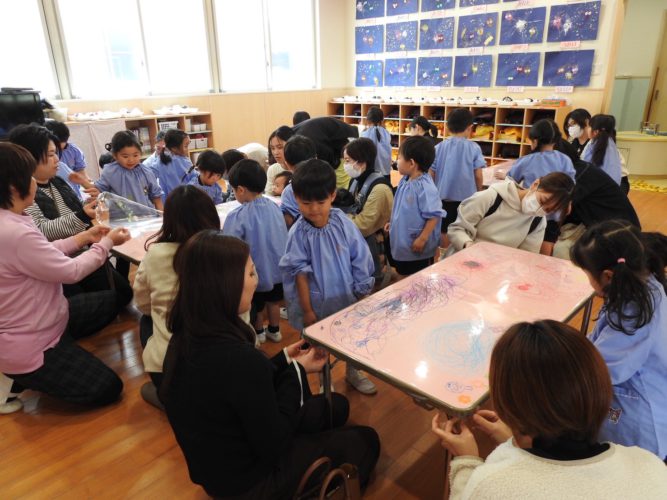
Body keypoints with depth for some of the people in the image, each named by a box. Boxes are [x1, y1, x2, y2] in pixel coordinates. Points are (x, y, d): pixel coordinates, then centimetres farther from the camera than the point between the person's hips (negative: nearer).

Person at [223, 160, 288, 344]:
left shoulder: (238, 216, -26)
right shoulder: (274, 206, -7)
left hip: (255, 273, -5)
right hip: (277, 269, 5)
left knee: (256, 305, 21)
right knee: (273, 301, 26)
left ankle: (258, 332, 43)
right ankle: (274, 330, 44)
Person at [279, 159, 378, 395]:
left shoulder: (343, 223, -12)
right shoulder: (298, 233, -18)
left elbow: (360, 260, -4)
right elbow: (300, 273, -13)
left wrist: (361, 293, -1)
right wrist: (307, 310, -9)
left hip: (346, 296, 3)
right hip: (317, 300, -2)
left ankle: (352, 372, 51)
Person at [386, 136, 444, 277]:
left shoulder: (425, 187, -25)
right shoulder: (404, 182, 1)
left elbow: (434, 216, -25)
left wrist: (422, 239, -23)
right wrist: (392, 224, 14)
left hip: (418, 247, -8)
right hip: (402, 243, 8)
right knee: (404, 276, 23)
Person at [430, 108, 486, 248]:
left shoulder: (439, 147, -1)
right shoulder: (474, 148, -6)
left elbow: (431, 174, 1)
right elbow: (478, 175, -5)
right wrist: (479, 193, 13)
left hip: (443, 197, 2)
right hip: (466, 197, -2)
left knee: (444, 231, 12)